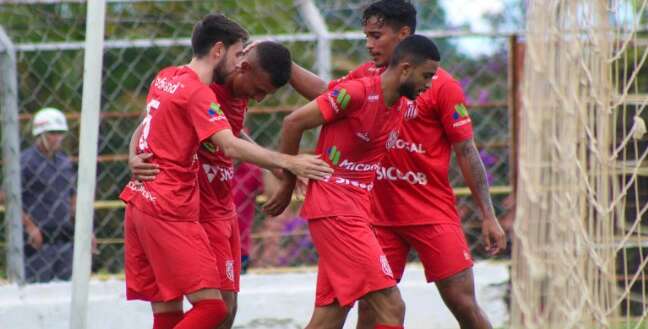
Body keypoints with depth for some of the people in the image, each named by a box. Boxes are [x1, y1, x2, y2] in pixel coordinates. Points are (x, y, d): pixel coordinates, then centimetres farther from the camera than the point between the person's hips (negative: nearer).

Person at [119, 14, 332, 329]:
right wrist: (288, 163, -24)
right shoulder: (198, 92, -13)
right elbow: (231, 147, -24)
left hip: (140, 200, 9)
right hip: (169, 211, -9)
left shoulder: (166, 77, 14)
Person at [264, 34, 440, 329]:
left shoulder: (403, 107, 11)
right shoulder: (357, 93, -14)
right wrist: (289, 184, -2)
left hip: (355, 212, 9)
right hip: (334, 211, -9)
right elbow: (294, 122, -10)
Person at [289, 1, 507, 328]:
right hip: (381, 216, 5)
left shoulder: (440, 85, -8)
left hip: (433, 215, -5)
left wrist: (488, 216, -8)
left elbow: (466, 152, -7)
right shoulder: (366, 77, 8)